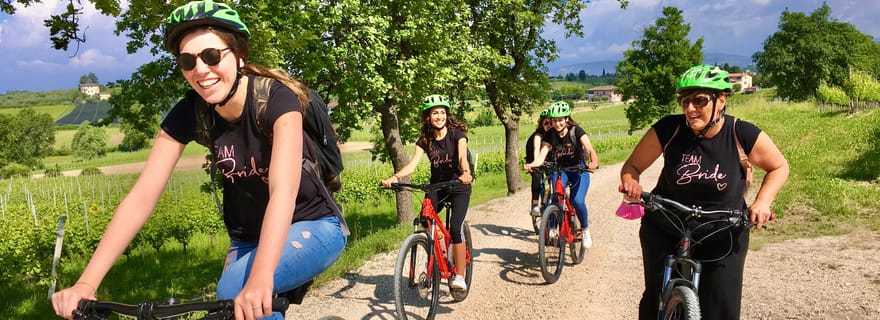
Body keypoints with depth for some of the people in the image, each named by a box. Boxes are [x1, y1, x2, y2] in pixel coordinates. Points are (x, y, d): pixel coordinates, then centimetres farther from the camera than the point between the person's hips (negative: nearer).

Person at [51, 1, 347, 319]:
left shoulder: (277, 99, -24)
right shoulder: (188, 113, -12)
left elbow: (284, 191, -37)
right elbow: (142, 196, -16)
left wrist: (260, 280, -50)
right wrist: (86, 282, -24)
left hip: (314, 226, -5)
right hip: (248, 237, 5)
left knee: (234, 291, -28)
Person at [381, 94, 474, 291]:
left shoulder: (457, 132, -13)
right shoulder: (425, 139, -4)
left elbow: (462, 156, -31)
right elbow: (413, 163, -16)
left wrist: (466, 172, -53)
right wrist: (395, 177, -35)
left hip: (459, 186, -4)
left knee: (455, 228, -20)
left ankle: (460, 276, -10)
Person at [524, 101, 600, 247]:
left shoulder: (576, 131, -15)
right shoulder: (549, 135, -7)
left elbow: (590, 149, -27)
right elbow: (542, 155, -17)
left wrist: (594, 162, -50)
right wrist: (532, 164, -40)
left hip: (579, 169, -2)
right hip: (560, 170, 3)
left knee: (577, 201, -21)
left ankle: (585, 230, 5)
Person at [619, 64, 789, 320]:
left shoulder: (744, 135, -15)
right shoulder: (668, 129, -16)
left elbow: (779, 167, 3)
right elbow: (632, 166, -5)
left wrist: (763, 201, -13)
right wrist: (631, 184, -26)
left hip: (723, 237, 0)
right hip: (665, 231, 0)